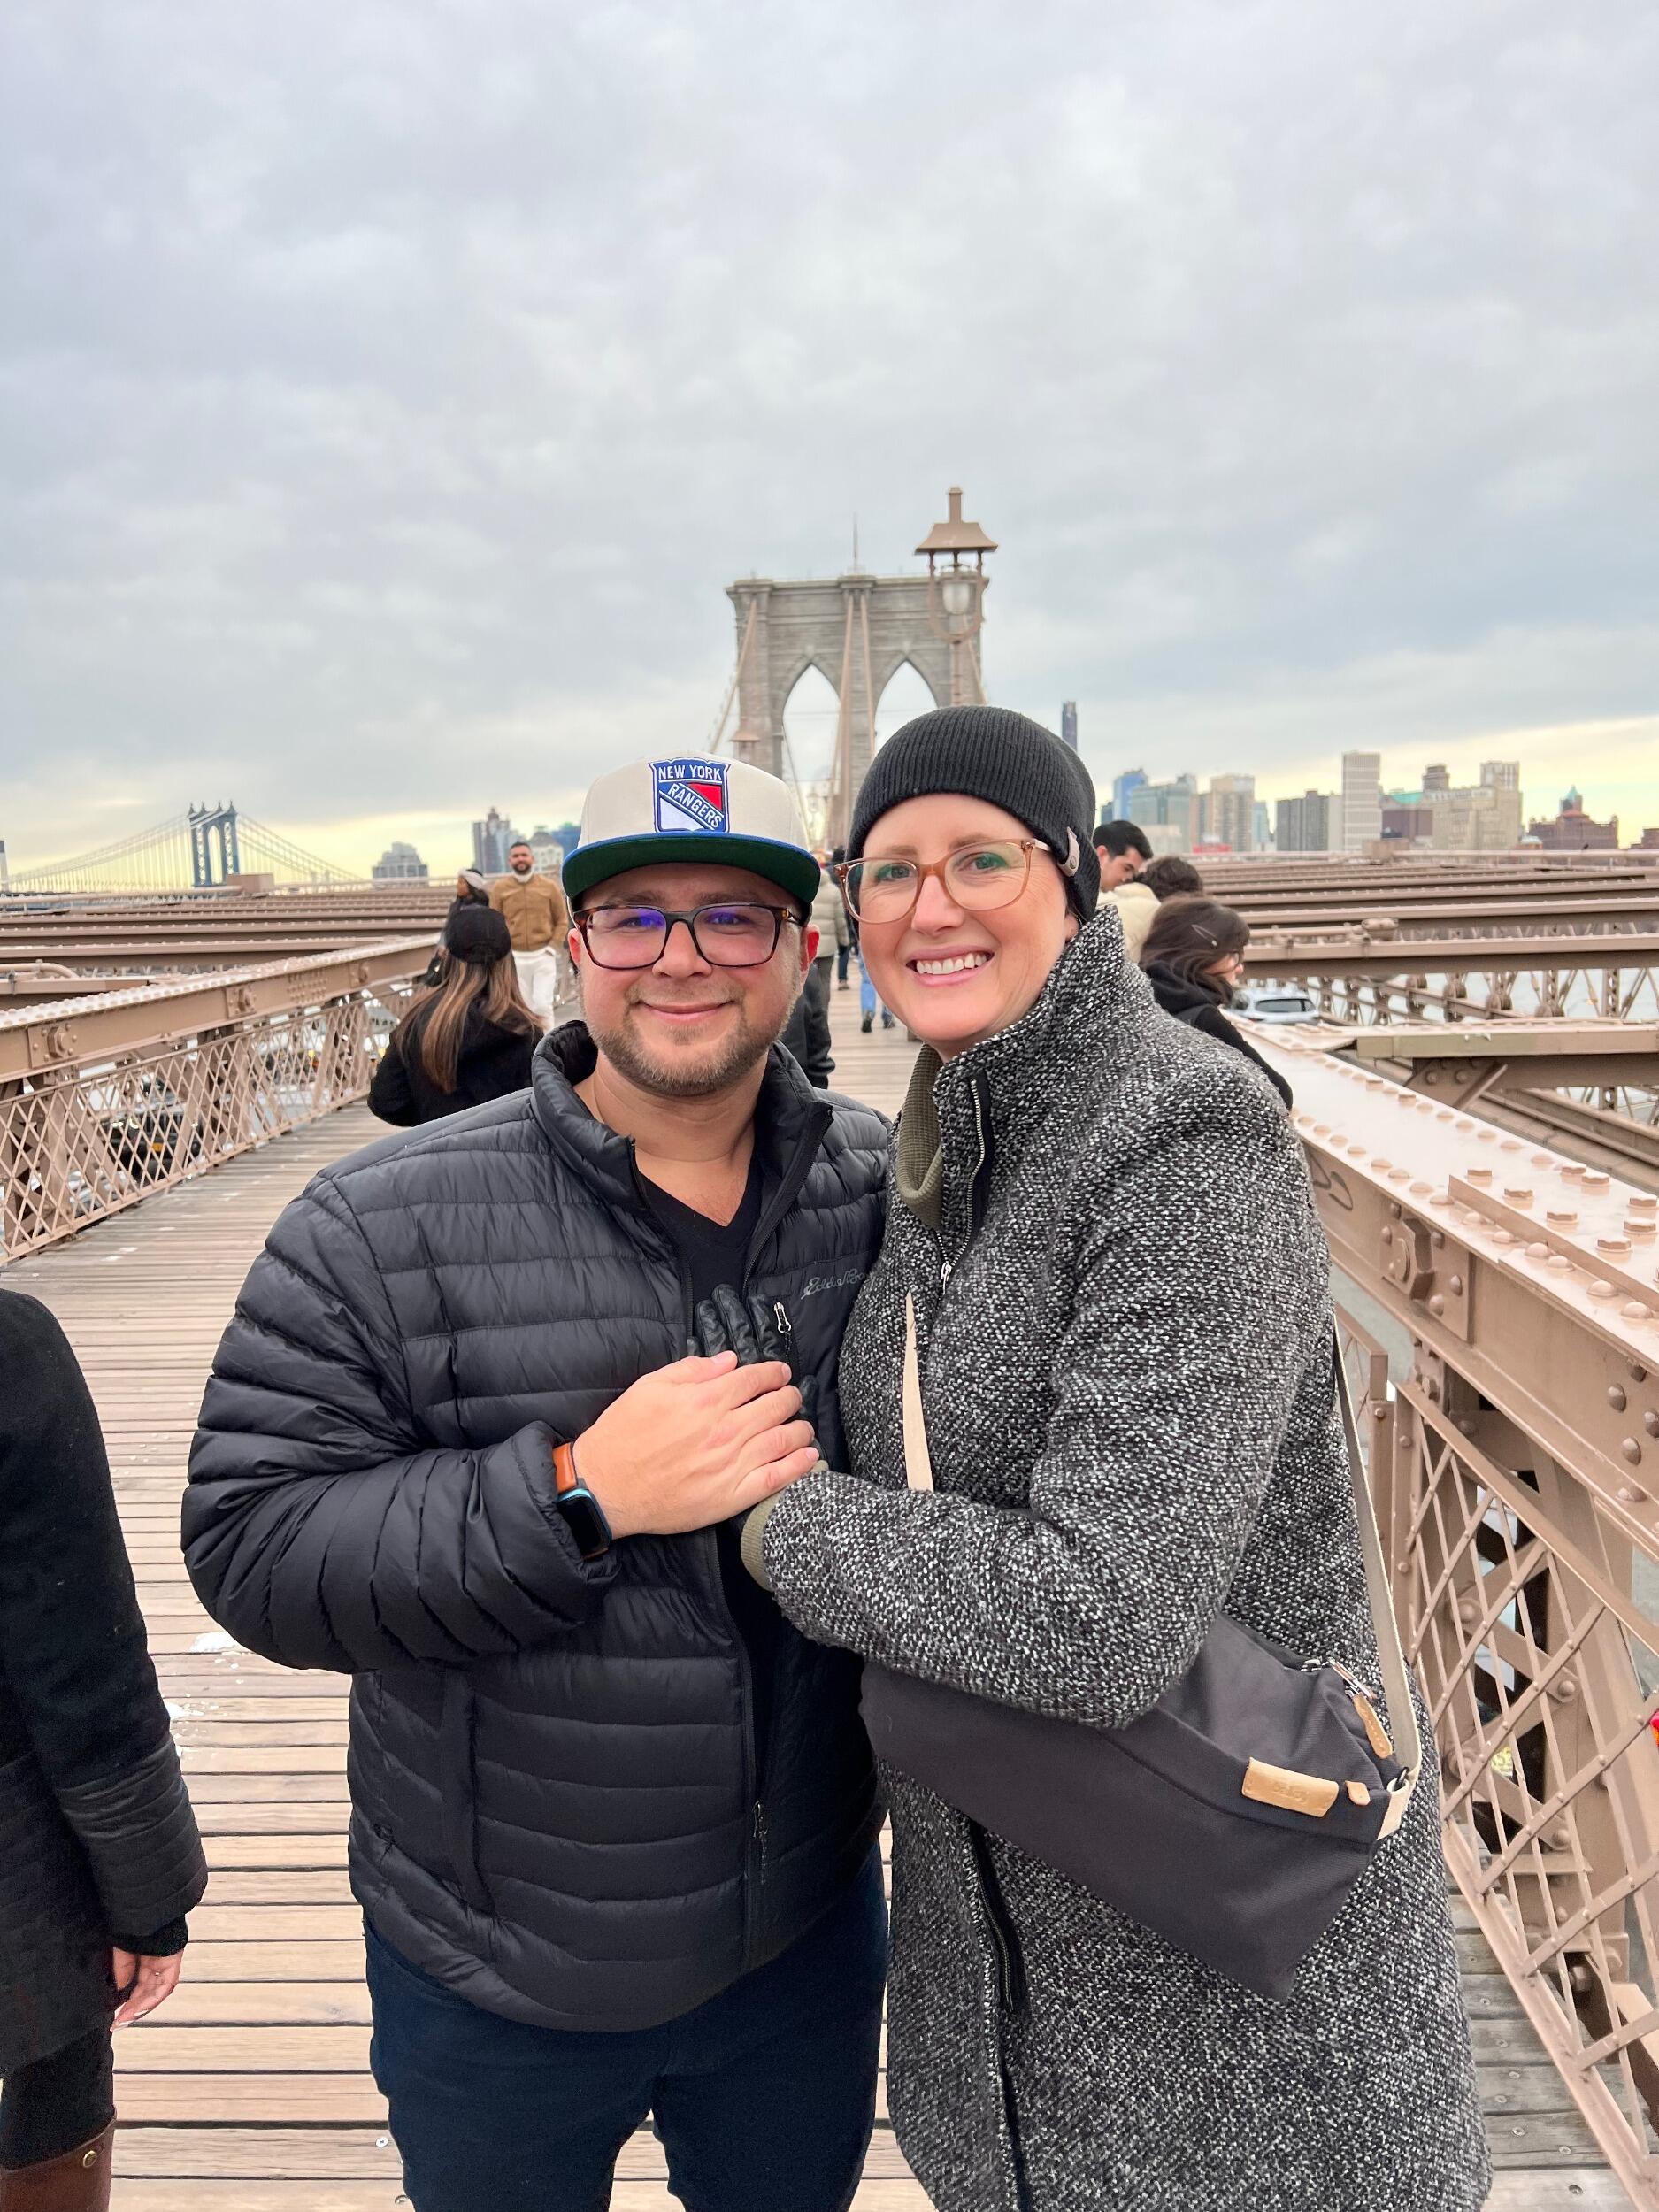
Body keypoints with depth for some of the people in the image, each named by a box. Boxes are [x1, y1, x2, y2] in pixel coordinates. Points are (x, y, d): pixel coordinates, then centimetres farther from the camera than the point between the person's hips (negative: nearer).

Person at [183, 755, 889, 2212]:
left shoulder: (892, 1192, -8)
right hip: (498, 1980, -2)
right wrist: (579, 1492, -30)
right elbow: (254, 1548, -20)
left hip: (807, 1932, 3)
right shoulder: (386, 1231, -17)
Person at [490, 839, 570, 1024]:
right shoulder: (499, 888, 3)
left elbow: (562, 921, 7)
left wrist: (553, 947, -4)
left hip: (543, 956, -1)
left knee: (542, 1005, -9)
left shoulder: (549, 886, 2)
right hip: (515, 958, 1)